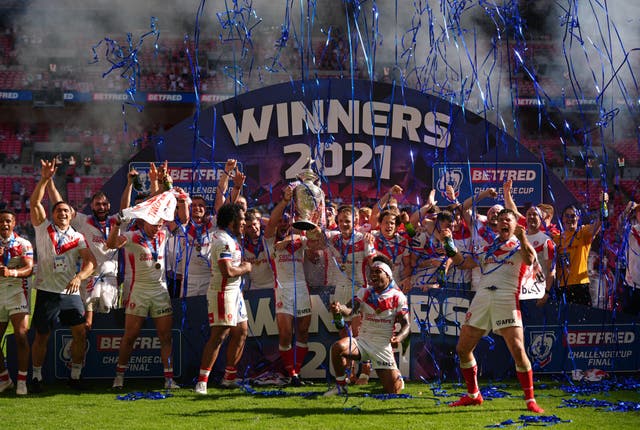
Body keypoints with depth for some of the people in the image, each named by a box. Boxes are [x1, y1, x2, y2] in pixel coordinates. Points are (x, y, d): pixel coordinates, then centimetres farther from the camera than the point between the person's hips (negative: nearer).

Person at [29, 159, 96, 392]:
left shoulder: (78, 237, 9)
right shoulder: (44, 229, 5)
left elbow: (90, 261, -3)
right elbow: (35, 203, -7)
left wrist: (79, 276, -22)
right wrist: (45, 179, -16)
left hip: (71, 293, 2)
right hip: (47, 292, -2)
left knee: (80, 333, -2)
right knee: (42, 336, 4)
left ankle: (75, 376, 11)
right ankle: (36, 377, 16)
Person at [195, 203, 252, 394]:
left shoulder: (229, 238, 14)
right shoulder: (224, 241, -19)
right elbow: (228, 272, -27)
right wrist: (245, 268, -11)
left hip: (234, 291, 11)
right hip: (223, 292, -11)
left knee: (241, 331, 13)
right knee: (218, 335, -12)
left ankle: (229, 378, 22)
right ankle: (202, 381, -12)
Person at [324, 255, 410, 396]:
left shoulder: (398, 297, -3)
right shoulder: (364, 292, 3)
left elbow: (405, 324, -6)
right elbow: (350, 309, -12)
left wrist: (398, 338, -29)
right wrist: (340, 308, -38)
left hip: (384, 346, -1)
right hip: (363, 341, 1)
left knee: (392, 391, -6)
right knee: (337, 347, -32)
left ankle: (397, 377, 35)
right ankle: (340, 386, -9)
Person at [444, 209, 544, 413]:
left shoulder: (520, 245, 9)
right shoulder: (488, 248, 23)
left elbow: (530, 260, -13)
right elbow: (463, 262, 25)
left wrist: (522, 237, -23)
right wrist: (449, 244, 13)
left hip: (507, 300, -5)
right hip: (482, 298, 5)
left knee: (518, 351, -14)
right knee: (462, 349, 6)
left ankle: (530, 400, -4)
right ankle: (473, 395, 22)